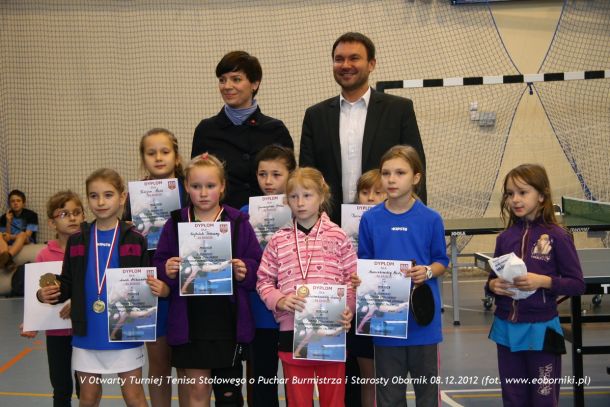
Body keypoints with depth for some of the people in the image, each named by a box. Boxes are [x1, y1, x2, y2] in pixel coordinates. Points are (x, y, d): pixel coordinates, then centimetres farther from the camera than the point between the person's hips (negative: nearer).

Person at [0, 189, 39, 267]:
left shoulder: (31, 215, -2)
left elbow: (27, 235, -9)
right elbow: (7, 236, 3)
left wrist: (11, 237, -22)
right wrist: (8, 222, -9)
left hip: (27, 242, -3)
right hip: (10, 243, 3)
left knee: (22, 234, -35)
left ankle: (7, 256, -66)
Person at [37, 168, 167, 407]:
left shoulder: (135, 240, -4)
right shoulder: (76, 241, 4)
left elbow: (150, 282, -1)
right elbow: (67, 284, 9)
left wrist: (161, 289, -23)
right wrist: (47, 294, -9)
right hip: (87, 335, 3)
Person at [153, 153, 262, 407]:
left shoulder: (238, 223, 0)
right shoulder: (175, 224, 3)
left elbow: (257, 265, 2)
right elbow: (159, 264, 4)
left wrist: (245, 271, -18)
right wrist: (167, 271, -16)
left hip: (228, 320, 0)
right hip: (190, 322, 1)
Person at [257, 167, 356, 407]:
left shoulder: (338, 237, 1)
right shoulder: (278, 241, 4)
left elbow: (352, 279, 2)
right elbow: (264, 281, 7)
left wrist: (348, 309, -12)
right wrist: (279, 300, -11)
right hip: (292, 331, 1)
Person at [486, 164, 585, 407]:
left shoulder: (557, 236, -10)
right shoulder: (505, 238, 3)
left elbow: (577, 284, -9)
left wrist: (543, 281, -23)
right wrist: (493, 285, -9)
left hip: (541, 329, -4)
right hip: (506, 328, 4)